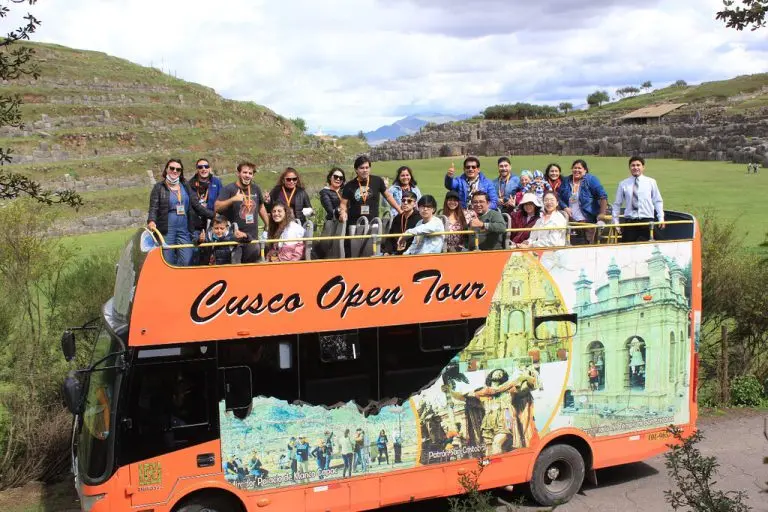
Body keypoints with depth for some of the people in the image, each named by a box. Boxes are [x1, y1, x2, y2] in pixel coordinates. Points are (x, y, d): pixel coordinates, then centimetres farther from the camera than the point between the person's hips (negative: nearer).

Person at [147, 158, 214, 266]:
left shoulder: (185, 186, 15)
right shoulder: (159, 187, 5)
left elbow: (197, 206, 13)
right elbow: (153, 208, -4)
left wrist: (214, 215, 3)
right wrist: (151, 221, -24)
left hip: (184, 230, 3)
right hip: (166, 230, -3)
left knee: (186, 262, -6)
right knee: (168, 262, -2)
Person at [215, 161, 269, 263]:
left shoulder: (256, 189, 10)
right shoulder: (228, 189, -7)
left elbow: (261, 207, 24)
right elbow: (217, 207, -18)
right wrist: (233, 199, -30)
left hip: (252, 236, 5)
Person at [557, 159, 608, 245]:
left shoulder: (591, 179, -3)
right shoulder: (566, 181, 10)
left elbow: (603, 196, -9)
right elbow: (559, 197, 17)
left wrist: (601, 216, -18)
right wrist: (564, 207, -4)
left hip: (587, 221, -4)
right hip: (571, 221, 4)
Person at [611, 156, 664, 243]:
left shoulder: (651, 182, 5)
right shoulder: (623, 184, 4)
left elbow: (658, 201, 10)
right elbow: (617, 204, 10)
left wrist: (661, 219, 2)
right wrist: (615, 221, 6)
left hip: (646, 221, 0)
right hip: (629, 222, 0)